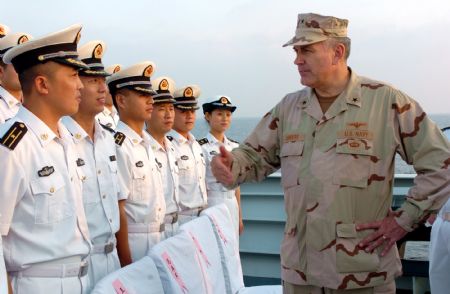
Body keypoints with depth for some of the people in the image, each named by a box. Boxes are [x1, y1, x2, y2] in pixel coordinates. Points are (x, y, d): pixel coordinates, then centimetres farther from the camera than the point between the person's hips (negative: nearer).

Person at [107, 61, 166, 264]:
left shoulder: (146, 144, 11)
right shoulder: (118, 146, -16)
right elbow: (117, 211, -18)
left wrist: (160, 241, 17)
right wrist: (126, 264, -17)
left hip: (157, 241, 8)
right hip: (131, 244, -8)